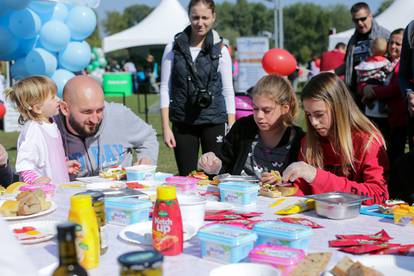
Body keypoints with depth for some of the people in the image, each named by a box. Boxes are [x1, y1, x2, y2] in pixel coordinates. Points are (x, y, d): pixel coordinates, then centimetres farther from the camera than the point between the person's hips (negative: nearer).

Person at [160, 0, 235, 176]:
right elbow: (165, 88, 3)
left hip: (214, 122, 0)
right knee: (186, 177, 5)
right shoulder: (173, 48, 2)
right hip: (182, 122, 1)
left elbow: (228, 90, 3)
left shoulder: (220, 50, 1)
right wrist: (166, 127, -3)